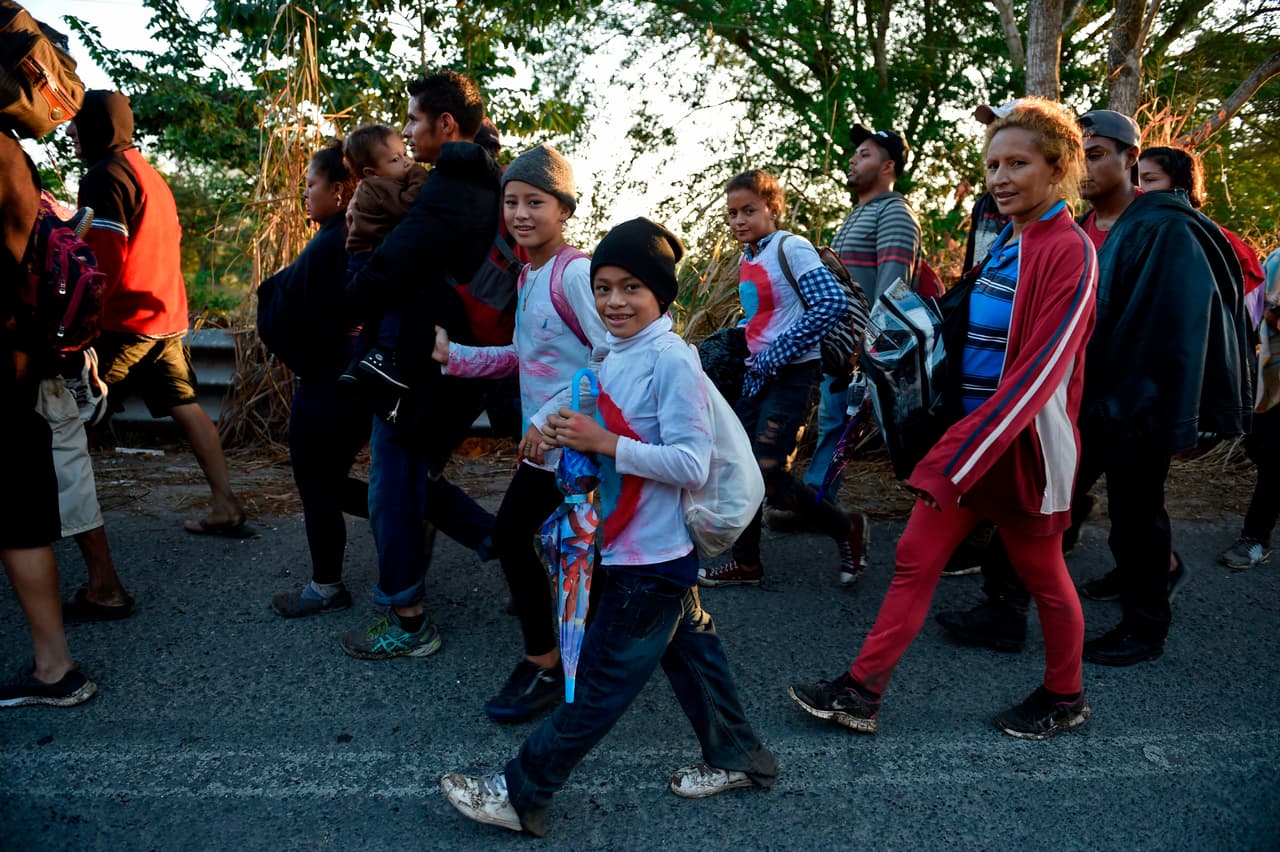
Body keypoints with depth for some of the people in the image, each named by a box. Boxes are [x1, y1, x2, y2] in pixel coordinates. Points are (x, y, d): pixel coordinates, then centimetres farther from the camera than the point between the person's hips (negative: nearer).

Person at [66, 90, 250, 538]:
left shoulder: (105, 175, -10)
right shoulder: (148, 172, 18)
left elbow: (104, 258, -17)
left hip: (123, 319, -9)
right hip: (167, 315, 9)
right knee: (185, 407, 6)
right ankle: (225, 507, 4)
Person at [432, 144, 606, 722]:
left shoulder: (574, 272, -17)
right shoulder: (528, 276, 11)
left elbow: (614, 354, -23)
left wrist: (553, 416, -21)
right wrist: (454, 356, 6)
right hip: (541, 437, 8)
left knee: (511, 536, -4)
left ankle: (543, 664, 14)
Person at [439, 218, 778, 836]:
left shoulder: (672, 360, -19)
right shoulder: (615, 355, 7)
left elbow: (691, 464, -24)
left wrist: (603, 442, -25)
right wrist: (568, 435, -2)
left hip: (650, 557, -9)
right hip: (625, 544, 9)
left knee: (600, 677, 3)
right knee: (686, 648, 21)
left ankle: (521, 794, 14)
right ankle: (737, 758, 39)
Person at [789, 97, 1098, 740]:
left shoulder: (1068, 251, -15)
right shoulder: (1002, 241, 9)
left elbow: (1039, 370, -23)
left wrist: (959, 454, -26)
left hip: (1023, 442, -7)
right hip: (968, 434, 7)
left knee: (1041, 574, 11)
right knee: (915, 559, 6)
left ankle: (1065, 697, 35)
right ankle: (860, 693, 14)